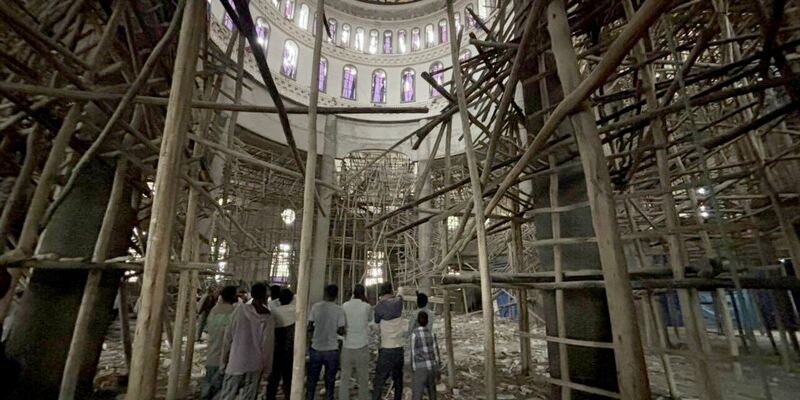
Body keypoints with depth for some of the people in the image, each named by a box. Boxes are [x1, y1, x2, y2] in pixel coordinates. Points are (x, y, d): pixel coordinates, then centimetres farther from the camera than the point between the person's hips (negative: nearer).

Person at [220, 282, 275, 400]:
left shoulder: (240, 309, -8)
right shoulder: (269, 317, -9)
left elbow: (229, 335, -2)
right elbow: (268, 344, -6)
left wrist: (224, 357, 11)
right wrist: (267, 368, 4)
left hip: (236, 361, 0)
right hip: (256, 364, 0)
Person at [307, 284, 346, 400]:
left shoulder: (316, 307, -7)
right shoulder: (339, 310, -9)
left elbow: (309, 327, -5)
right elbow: (341, 331, -10)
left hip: (316, 349, 1)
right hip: (332, 350, -1)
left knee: (311, 380, 16)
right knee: (329, 381, 13)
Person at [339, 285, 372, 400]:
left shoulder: (344, 306, -3)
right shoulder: (367, 306, -8)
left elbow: (341, 326, 10)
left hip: (347, 347, 2)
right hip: (362, 347, -2)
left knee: (344, 378, 13)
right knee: (363, 379, 11)